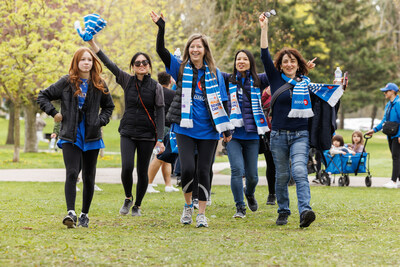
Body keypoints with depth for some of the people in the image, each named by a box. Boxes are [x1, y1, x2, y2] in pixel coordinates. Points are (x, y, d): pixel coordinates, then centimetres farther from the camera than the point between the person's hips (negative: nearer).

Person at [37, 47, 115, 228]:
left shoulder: (99, 84, 7)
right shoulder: (66, 82, 1)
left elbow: (108, 106, 21)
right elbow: (43, 96, 8)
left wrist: (100, 121, 4)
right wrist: (54, 113, -4)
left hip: (91, 138, 3)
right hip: (70, 137, -2)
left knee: (89, 178, 6)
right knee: (72, 173, -17)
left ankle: (85, 215, 18)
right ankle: (71, 213, -23)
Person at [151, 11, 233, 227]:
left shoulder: (214, 73, 7)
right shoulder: (181, 69, 5)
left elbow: (222, 101, 9)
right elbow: (161, 50, -6)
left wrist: (226, 128, 5)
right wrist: (161, 28, -19)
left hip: (208, 130, 1)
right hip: (185, 129, -1)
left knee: (203, 171, 2)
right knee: (187, 169, -11)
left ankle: (201, 214, 12)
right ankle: (187, 205, 15)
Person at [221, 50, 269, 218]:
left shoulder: (258, 81, 7)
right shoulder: (228, 79, 7)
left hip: (252, 135, 1)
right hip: (233, 134, -1)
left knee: (252, 174, 6)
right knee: (237, 169, -14)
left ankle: (249, 194, 40)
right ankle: (240, 208, -2)